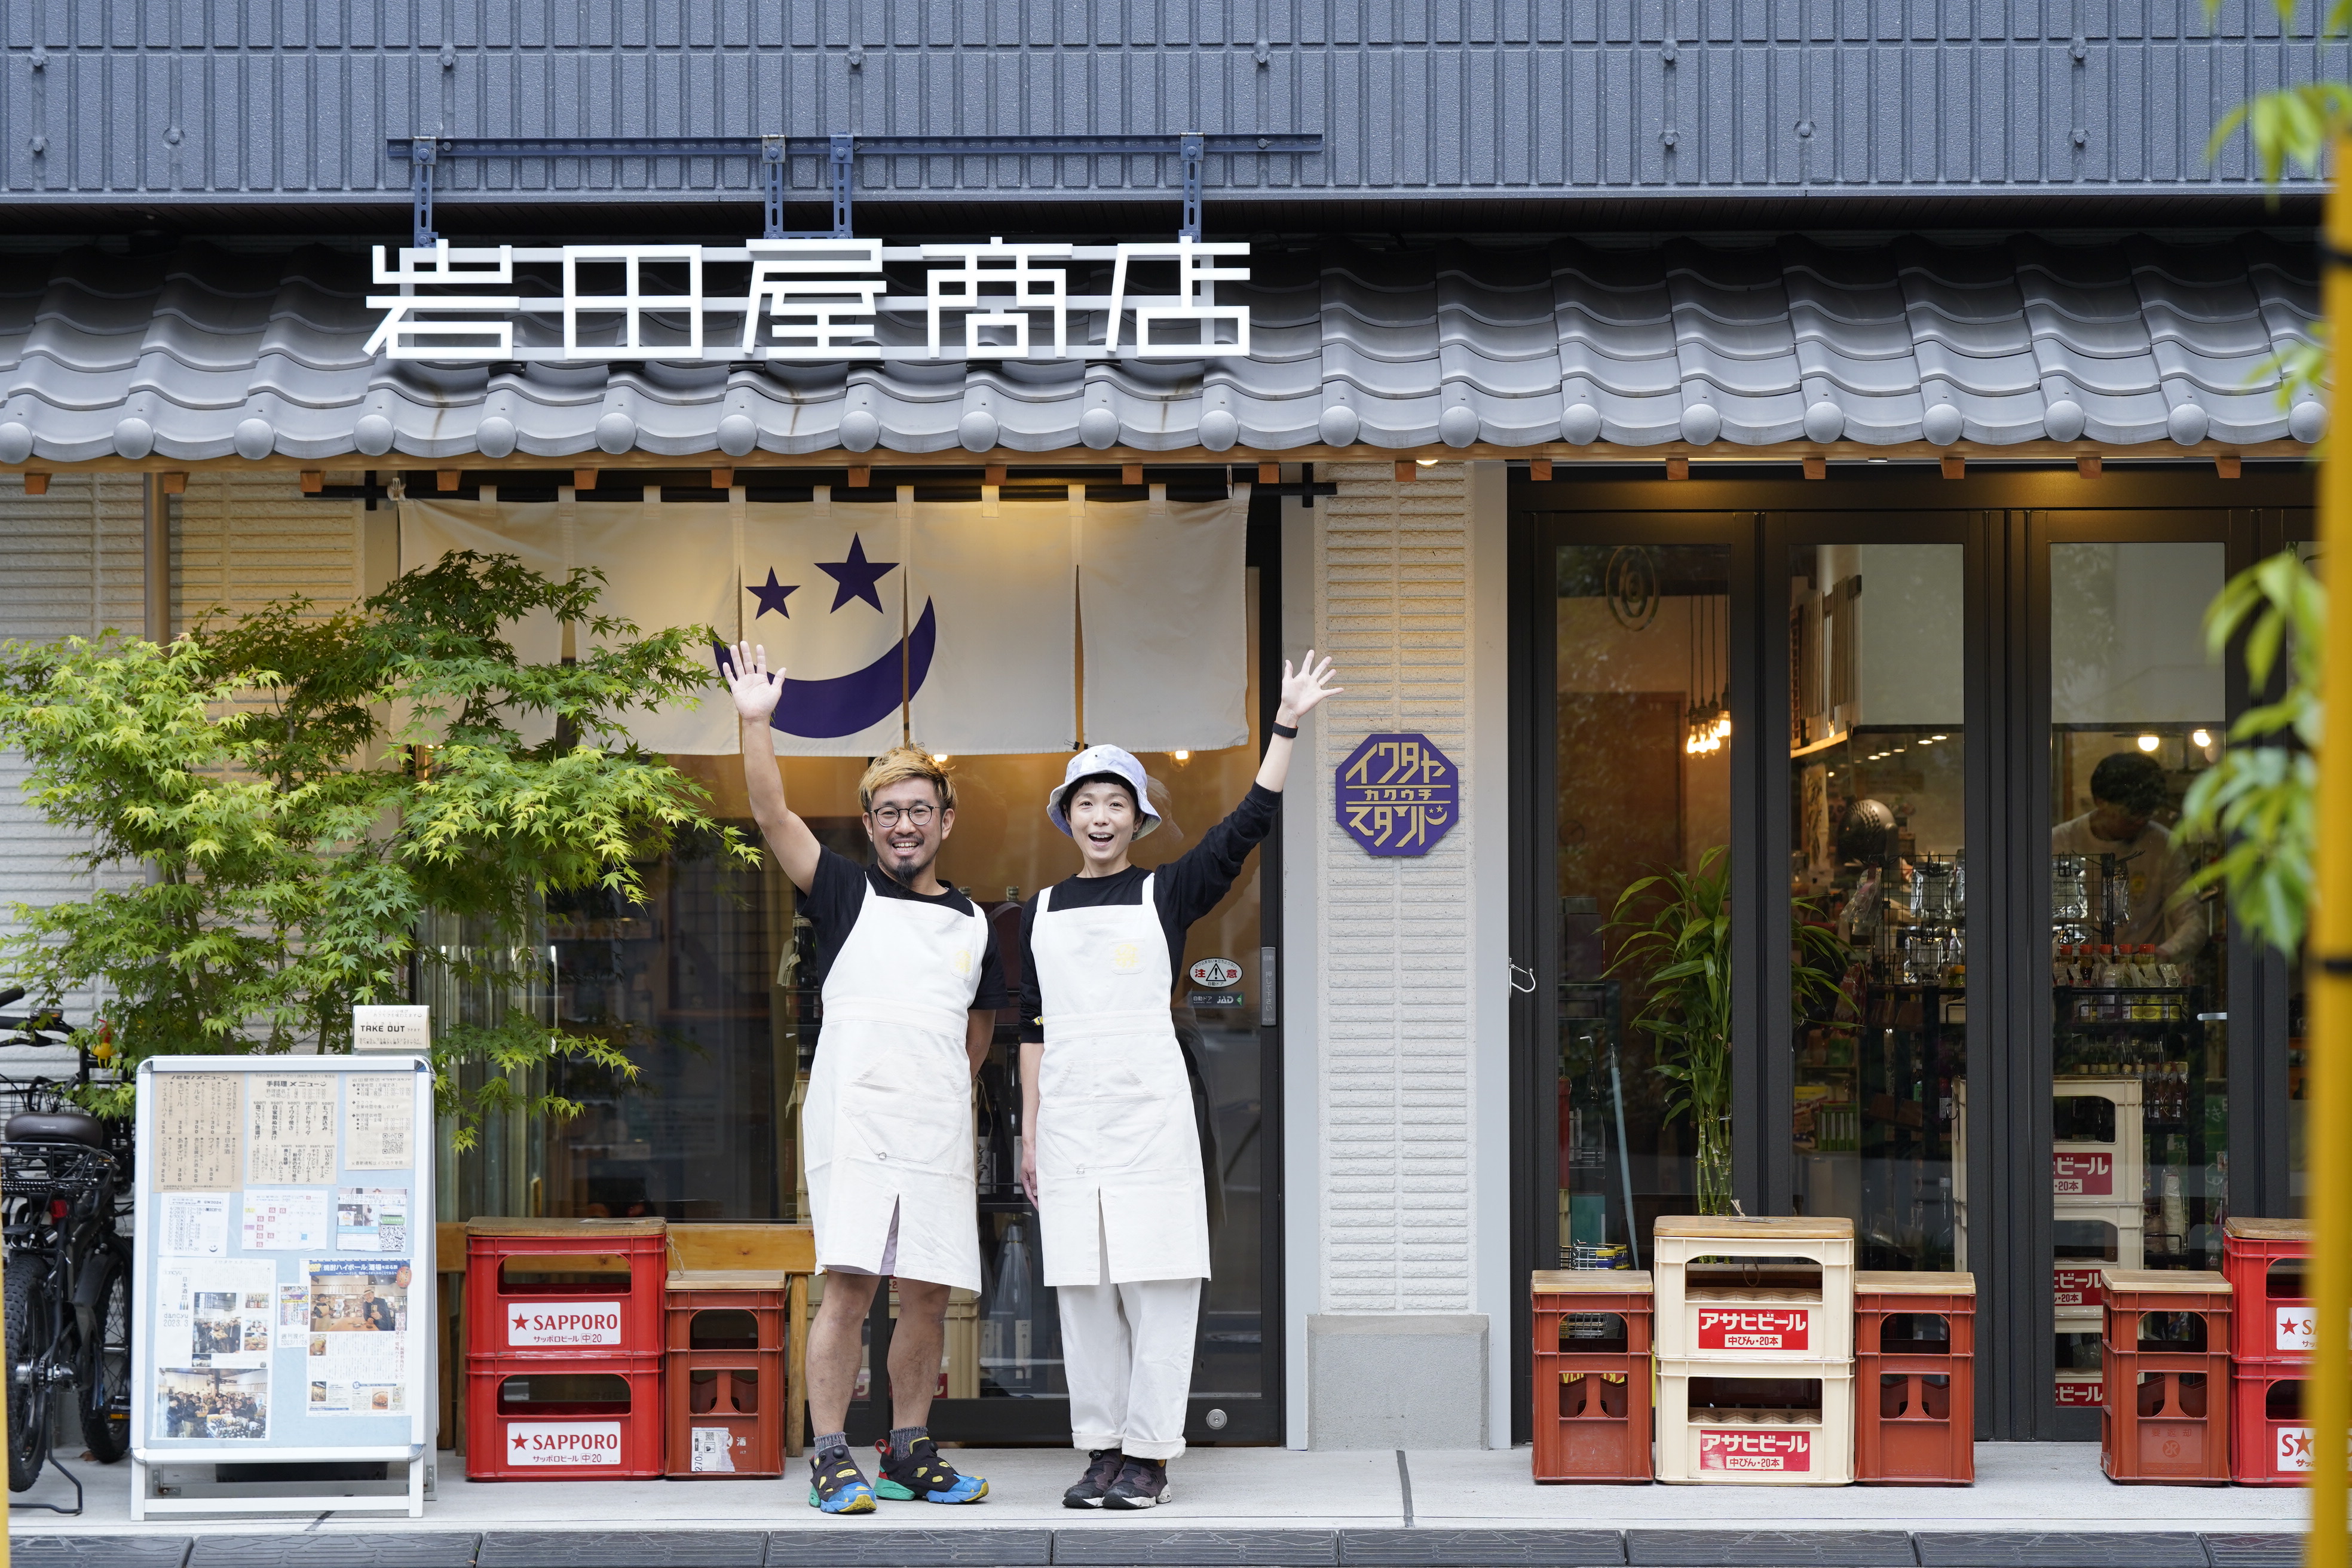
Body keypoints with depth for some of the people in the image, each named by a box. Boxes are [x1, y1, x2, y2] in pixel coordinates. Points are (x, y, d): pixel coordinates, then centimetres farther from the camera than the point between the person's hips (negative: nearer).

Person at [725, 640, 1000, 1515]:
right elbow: (773, 818, -7)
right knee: (848, 1287, -11)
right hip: (852, 1123, -4)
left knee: (928, 1297, 5)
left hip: (938, 1132, 4)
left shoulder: (973, 926, 16)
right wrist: (756, 722, -16)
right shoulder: (847, 895, 6)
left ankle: (909, 1454, 16)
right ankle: (831, 1459, -6)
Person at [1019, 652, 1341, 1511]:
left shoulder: (1167, 892, 5)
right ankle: (1100, 1450, 10)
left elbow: (1248, 825, -3)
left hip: (1151, 1110, -3)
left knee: (1155, 1285, -4)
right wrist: (1030, 1127, 10)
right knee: (1083, 1288, 3)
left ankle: (1148, 1454, 0)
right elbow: (1035, 1026, 14)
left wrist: (1286, 727, -10)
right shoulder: (1042, 912, 13)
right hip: (1069, 1112, 3)